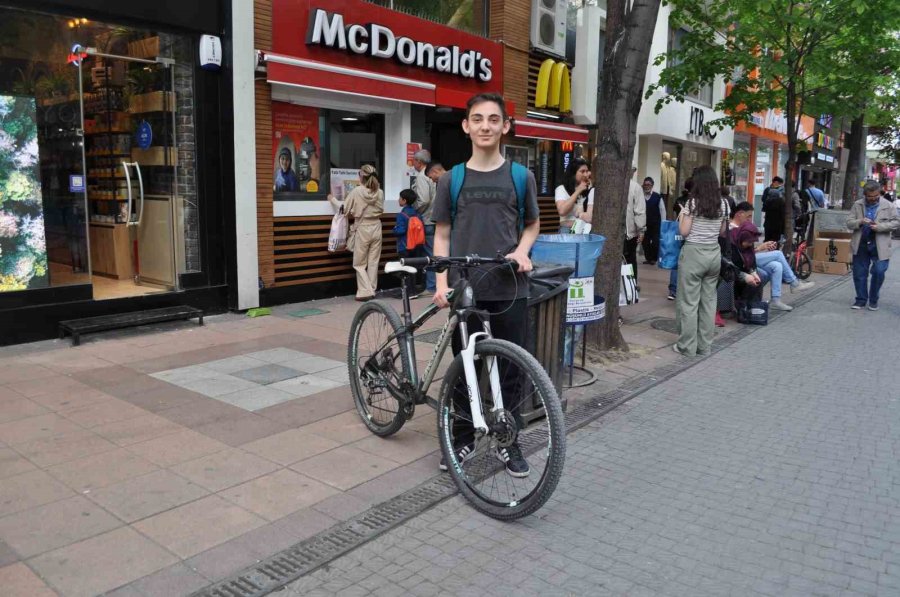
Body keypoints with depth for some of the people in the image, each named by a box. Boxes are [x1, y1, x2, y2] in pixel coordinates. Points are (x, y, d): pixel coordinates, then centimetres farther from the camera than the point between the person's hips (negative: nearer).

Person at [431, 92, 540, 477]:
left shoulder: (521, 177, 4)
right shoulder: (452, 179, 4)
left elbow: (532, 225, 14)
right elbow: (442, 234, 5)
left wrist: (521, 250, -7)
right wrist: (442, 282, -6)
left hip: (509, 288, 0)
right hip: (465, 289, 0)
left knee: (509, 367, 7)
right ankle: (464, 436, 25)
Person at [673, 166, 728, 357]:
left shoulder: (693, 202, -10)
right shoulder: (723, 203, 6)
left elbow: (684, 232, -9)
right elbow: (723, 231, 13)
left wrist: (681, 216, 7)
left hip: (694, 253, -5)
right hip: (714, 253, 6)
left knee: (689, 301, 1)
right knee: (709, 300, 10)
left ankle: (687, 346, 5)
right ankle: (705, 345, 16)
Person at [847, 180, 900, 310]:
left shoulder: (888, 206, 1)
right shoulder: (857, 205, 5)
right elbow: (849, 223, 3)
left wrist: (880, 226, -15)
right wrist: (860, 222, -18)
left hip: (879, 246, -2)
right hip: (860, 245, 2)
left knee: (879, 272, -7)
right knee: (859, 274, 6)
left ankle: (873, 300, 11)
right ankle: (861, 299, 20)